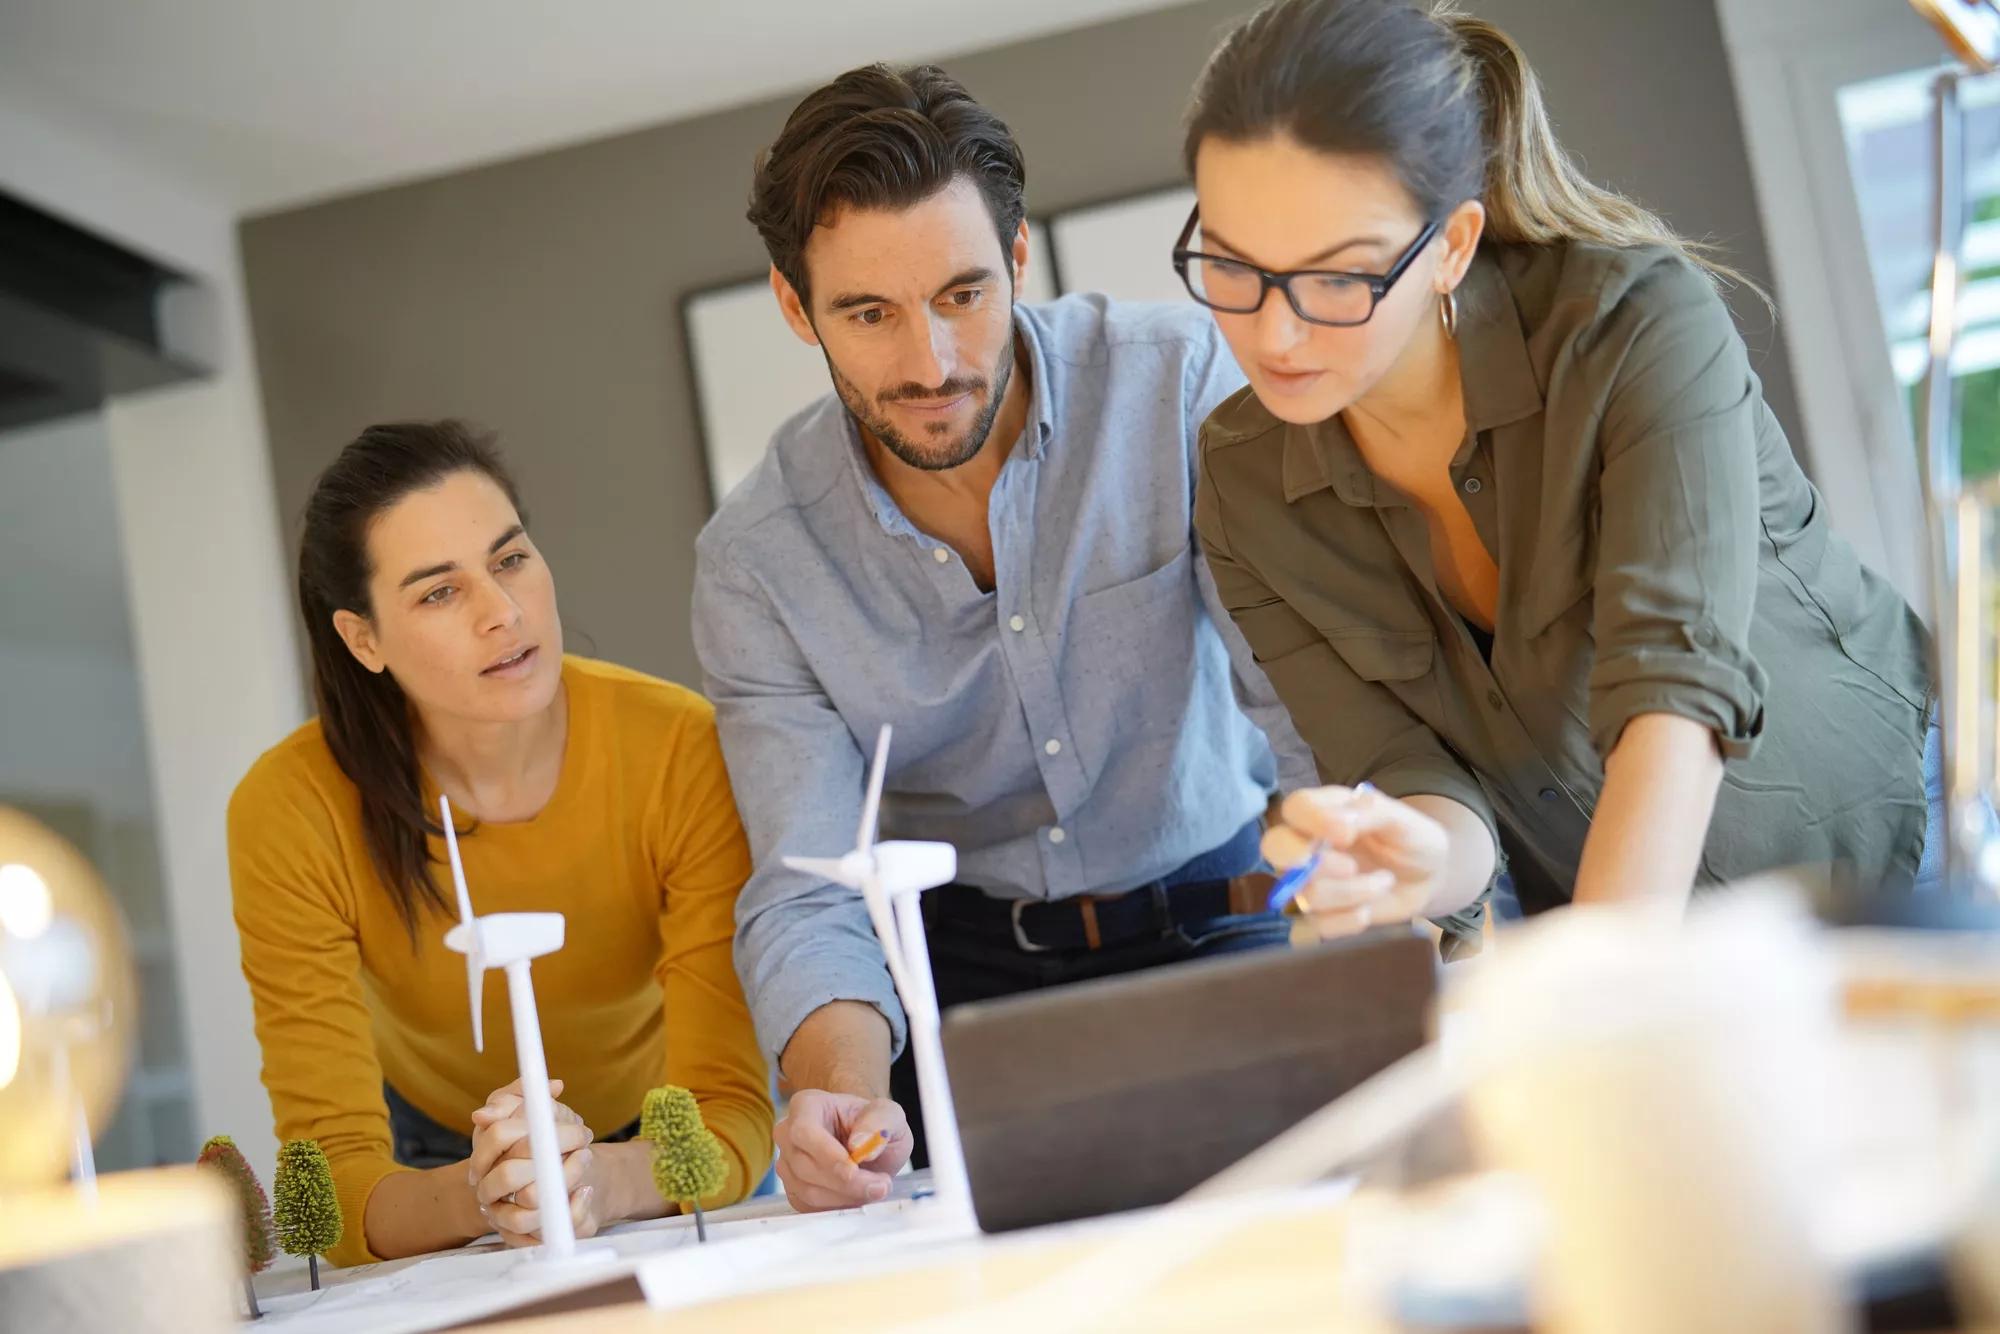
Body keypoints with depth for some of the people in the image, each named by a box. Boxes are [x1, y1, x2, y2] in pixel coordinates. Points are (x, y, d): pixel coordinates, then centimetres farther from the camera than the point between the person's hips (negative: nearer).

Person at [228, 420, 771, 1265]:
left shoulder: (680, 750, -24)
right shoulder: (290, 812, -22)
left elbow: (730, 1113, -25)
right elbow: (337, 1183, -22)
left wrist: (601, 1179, -46)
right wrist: (472, 1197, -43)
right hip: (431, 1158, -1)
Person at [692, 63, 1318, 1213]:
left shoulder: (1180, 380, -14)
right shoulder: (756, 561, -10)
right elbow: (806, 894, -14)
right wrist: (843, 1094, -36)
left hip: (1216, 916, 0)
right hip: (967, 967, 1)